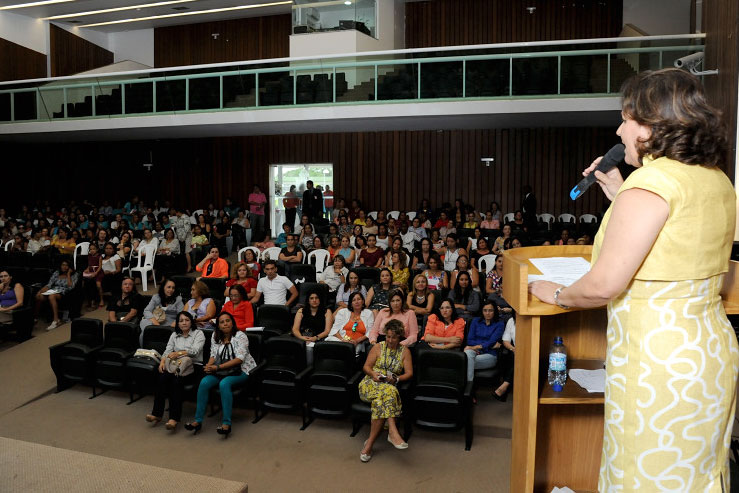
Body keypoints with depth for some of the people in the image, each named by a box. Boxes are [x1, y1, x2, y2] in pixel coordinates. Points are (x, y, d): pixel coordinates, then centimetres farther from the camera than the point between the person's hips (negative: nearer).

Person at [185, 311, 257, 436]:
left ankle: (226, 423, -31)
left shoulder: (240, 336, -9)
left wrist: (218, 367, -21)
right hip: (220, 371, 5)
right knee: (204, 382, -22)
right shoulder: (215, 336, 10)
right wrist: (209, 366, -13)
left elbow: (239, 359, -17)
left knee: (224, 384, -34)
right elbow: (213, 355, 11)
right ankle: (198, 420, -16)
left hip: (240, 370, -5)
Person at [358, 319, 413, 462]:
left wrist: (396, 379, -11)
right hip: (370, 384, -1)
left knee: (381, 401, -36)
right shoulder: (378, 347, 12)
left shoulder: (405, 351, 13)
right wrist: (374, 374, -12)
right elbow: (366, 366, 9)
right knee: (387, 393, -37)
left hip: (390, 385, 1)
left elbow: (409, 373, 7)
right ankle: (392, 431, -45)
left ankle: (370, 443, -31)